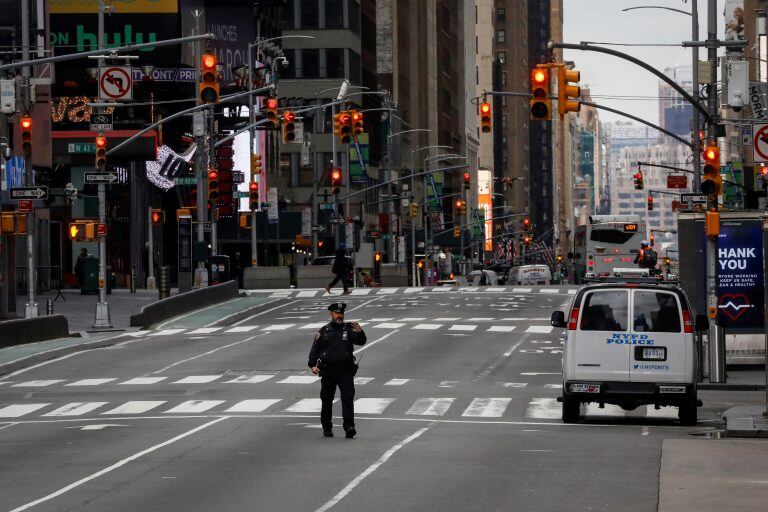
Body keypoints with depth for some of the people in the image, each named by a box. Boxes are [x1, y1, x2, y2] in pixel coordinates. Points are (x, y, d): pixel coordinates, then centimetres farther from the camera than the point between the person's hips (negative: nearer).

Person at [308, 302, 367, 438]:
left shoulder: (349, 329, 6)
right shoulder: (324, 331, 6)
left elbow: (361, 341, -4)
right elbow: (315, 349, 7)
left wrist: (360, 332, -25)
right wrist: (313, 365, -6)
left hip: (346, 371, -1)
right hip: (328, 372, 1)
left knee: (348, 399, -12)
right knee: (327, 401, 9)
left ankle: (349, 427, -18)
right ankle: (327, 428, 23)